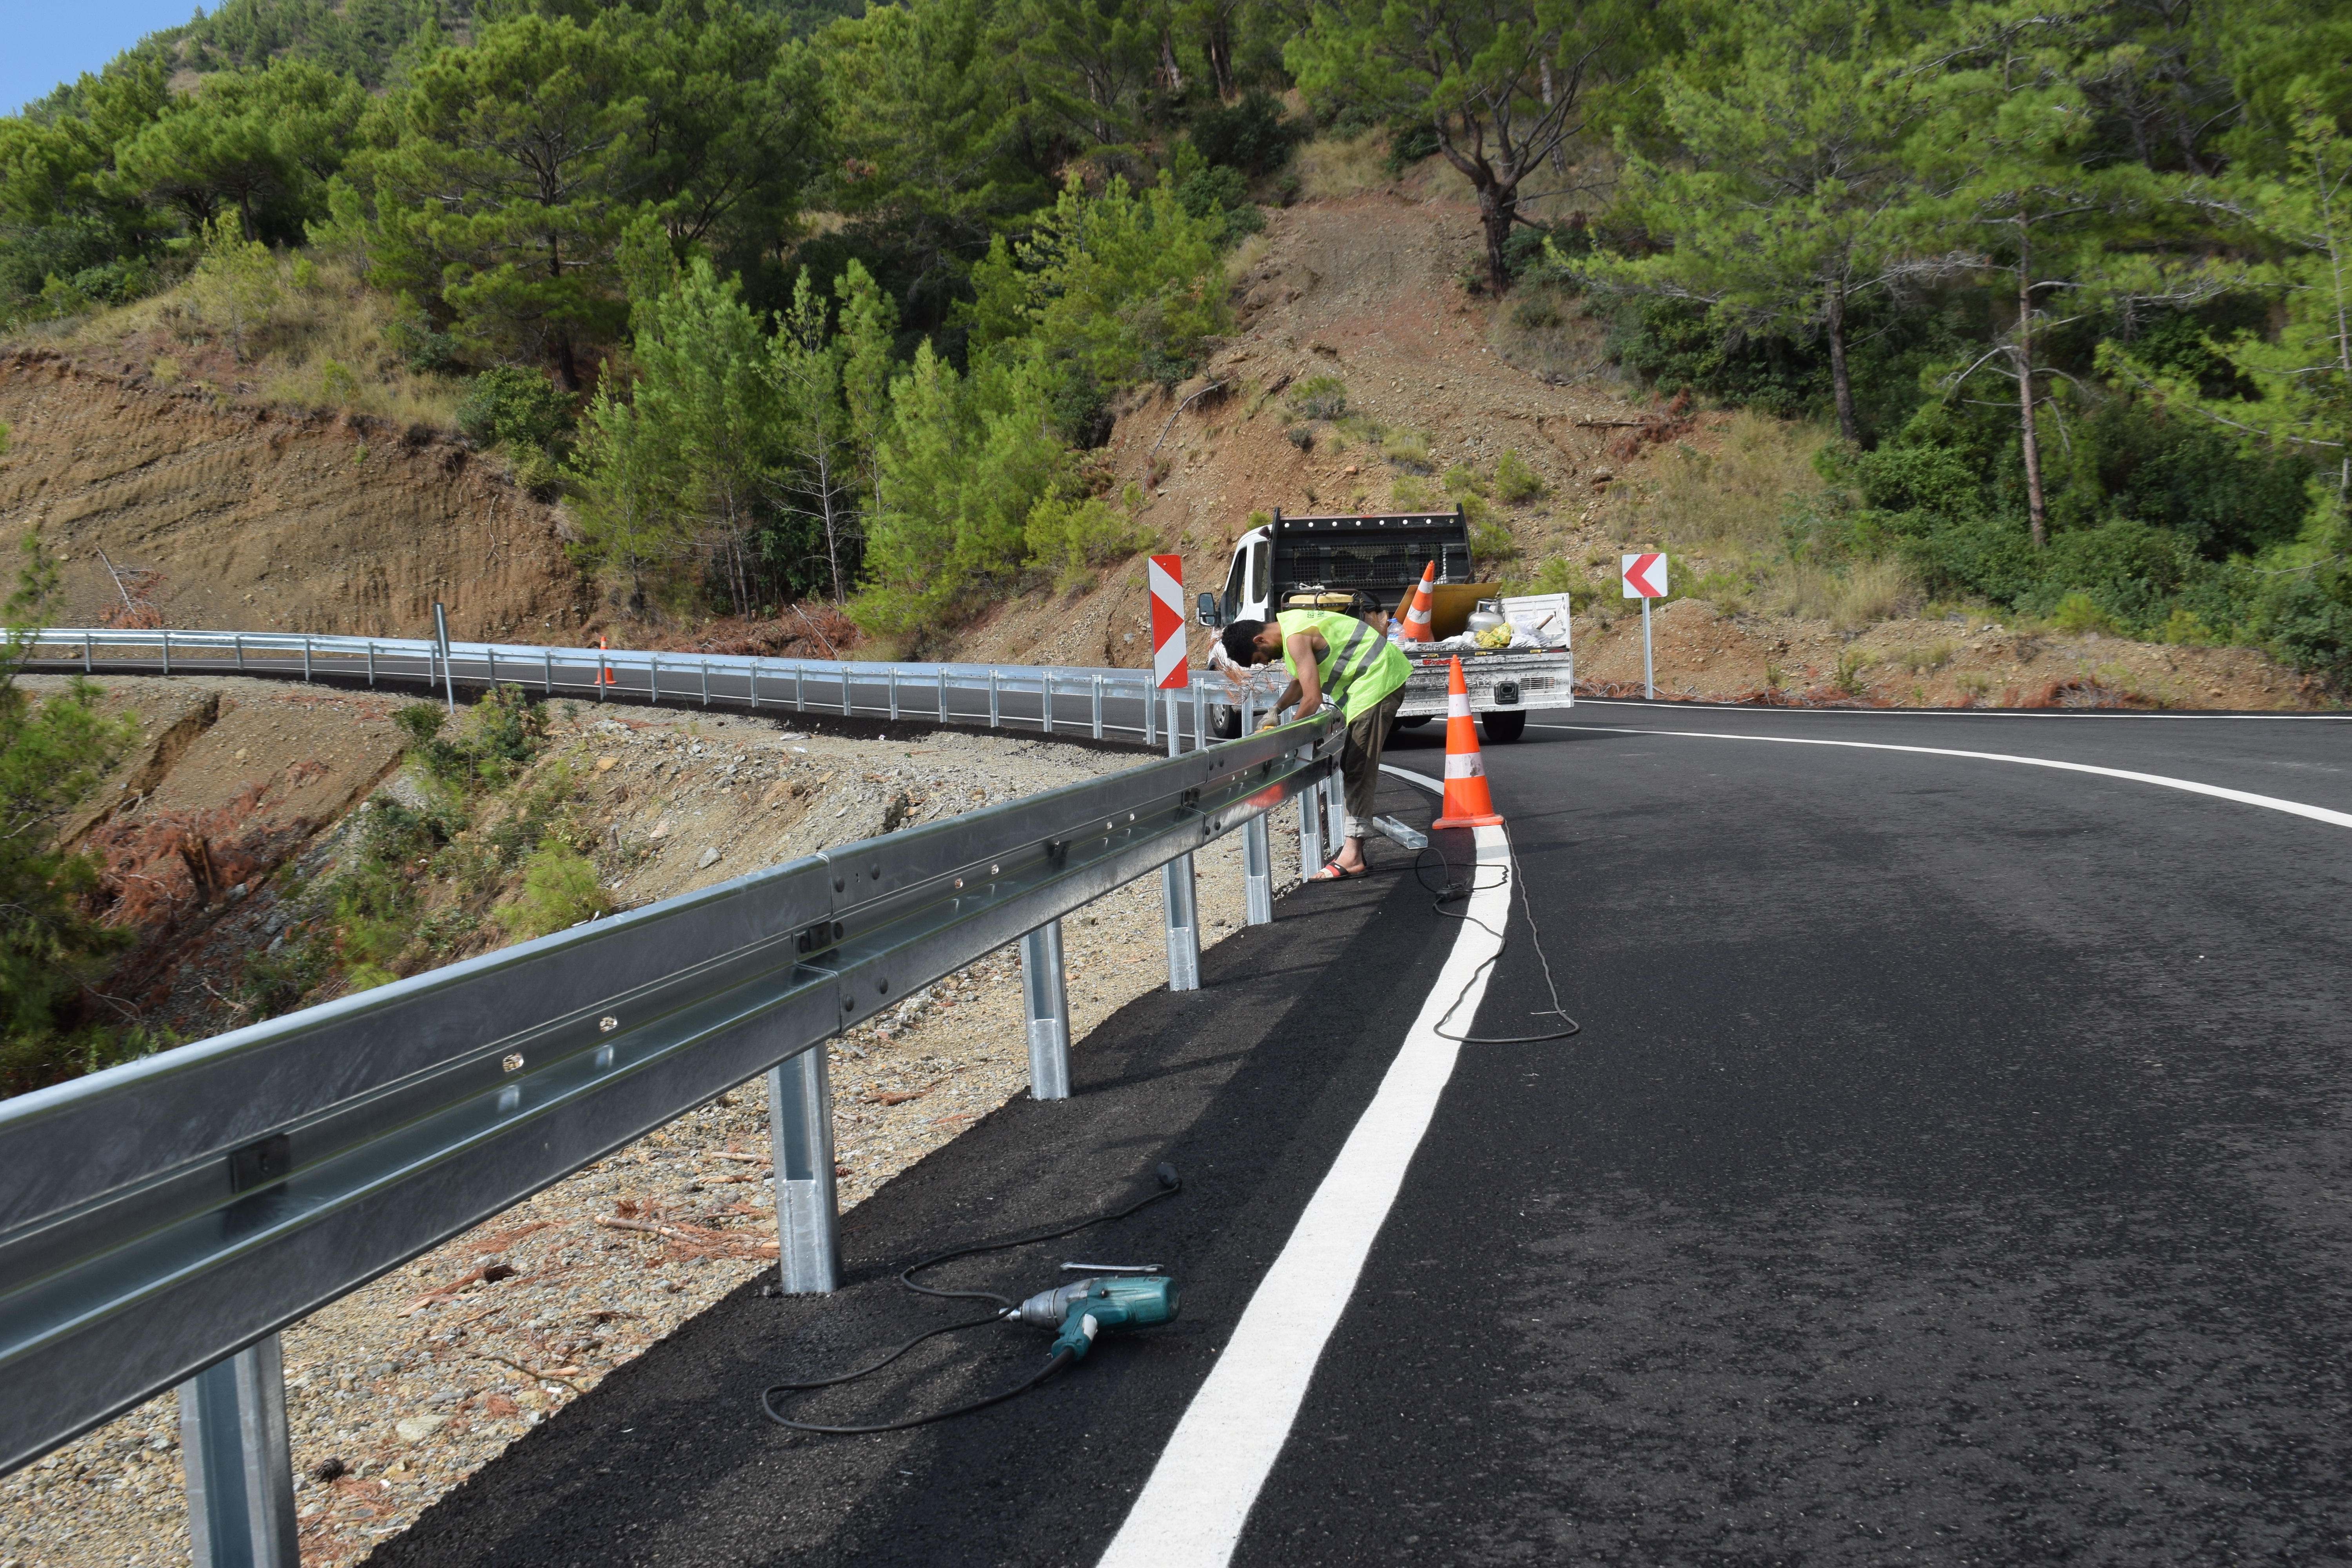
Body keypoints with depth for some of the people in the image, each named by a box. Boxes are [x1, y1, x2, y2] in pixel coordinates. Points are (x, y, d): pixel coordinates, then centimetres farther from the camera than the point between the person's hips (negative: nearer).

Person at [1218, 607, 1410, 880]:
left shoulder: (1296, 638, -21)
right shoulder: (1288, 625, 11)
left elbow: (1313, 698, -23)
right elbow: (1302, 681, 23)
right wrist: (1276, 710, 10)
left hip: (1378, 680, -11)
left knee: (1359, 768, -13)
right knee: (1352, 767, 13)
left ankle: (1352, 857, -16)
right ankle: (1354, 850, 17)